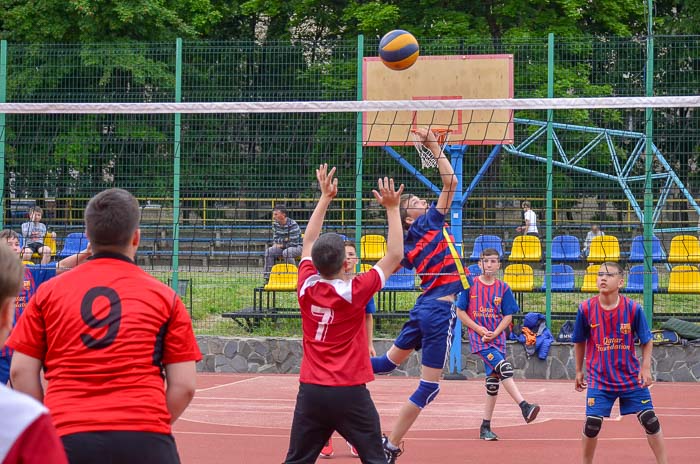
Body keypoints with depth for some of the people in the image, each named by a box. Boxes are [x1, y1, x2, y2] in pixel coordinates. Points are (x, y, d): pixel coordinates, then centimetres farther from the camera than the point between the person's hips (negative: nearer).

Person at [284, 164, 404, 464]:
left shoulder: (306, 287, -2)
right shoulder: (355, 291, -12)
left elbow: (309, 242, 14)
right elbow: (394, 256, -3)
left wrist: (325, 197, 20)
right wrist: (392, 209, 2)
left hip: (310, 392, 4)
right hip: (350, 394, -4)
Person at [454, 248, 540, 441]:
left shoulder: (503, 288, 7)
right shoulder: (471, 285, 0)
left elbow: (508, 316, 8)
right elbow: (460, 311, 1)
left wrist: (495, 333, -9)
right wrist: (479, 329, -10)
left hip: (497, 338, 4)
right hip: (478, 338, -4)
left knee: (493, 381, 5)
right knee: (504, 367, -24)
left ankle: (486, 427, 13)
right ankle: (524, 407, -31)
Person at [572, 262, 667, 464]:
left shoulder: (633, 308, -12)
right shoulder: (586, 309, -10)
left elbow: (646, 341, 0)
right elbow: (579, 342, 6)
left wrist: (646, 368, -10)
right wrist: (579, 371, 12)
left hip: (632, 377, 0)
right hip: (599, 378, 0)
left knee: (650, 420, 1)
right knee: (592, 424, -6)